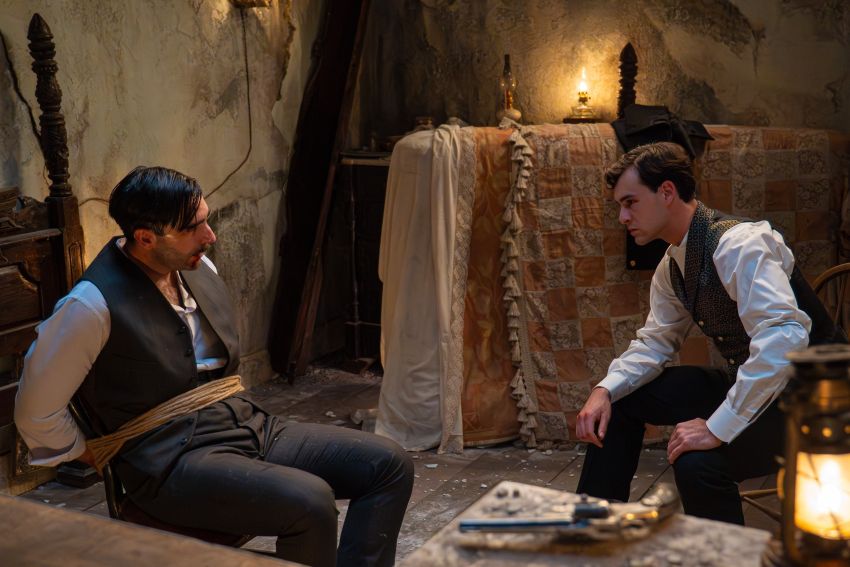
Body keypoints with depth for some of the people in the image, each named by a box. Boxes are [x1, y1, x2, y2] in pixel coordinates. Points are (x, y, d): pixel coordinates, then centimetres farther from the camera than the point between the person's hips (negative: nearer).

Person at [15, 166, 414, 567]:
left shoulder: (198, 267, 8)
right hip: (174, 461, -8)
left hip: (248, 425, 8)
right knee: (310, 503, -32)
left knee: (390, 464, -6)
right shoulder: (93, 305, -16)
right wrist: (84, 455, 2)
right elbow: (36, 410, -8)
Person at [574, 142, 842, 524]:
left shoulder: (738, 245, -25)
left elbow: (785, 338, -36)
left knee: (697, 462, -32)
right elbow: (655, 342, 13)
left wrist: (719, 427, -35)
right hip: (744, 384, 9)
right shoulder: (672, 265, 4)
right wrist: (605, 390, -6)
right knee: (619, 401, 5)